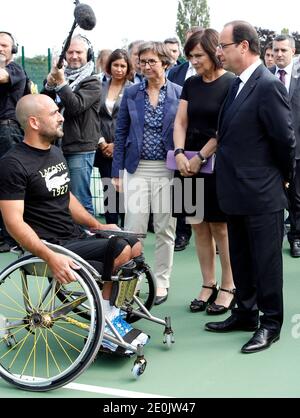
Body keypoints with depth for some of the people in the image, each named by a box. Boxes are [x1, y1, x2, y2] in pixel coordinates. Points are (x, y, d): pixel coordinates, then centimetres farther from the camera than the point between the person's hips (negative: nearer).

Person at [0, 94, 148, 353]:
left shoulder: (56, 153, 14)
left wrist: (98, 226, 11)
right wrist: (51, 257, -32)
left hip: (76, 237, 9)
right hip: (50, 246, -9)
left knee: (135, 246, 3)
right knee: (121, 250, -20)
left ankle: (113, 316, 8)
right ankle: (105, 318, -2)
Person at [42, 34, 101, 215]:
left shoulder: (92, 83, -1)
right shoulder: (61, 76, 14)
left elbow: (76, 106, -16)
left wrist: (61, 83, -23)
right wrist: (49, 85, -9)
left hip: (80, 150, -5)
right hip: (57, 147, 6)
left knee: (80, 201, -5)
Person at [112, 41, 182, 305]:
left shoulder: (179, 94, 0)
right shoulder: (131, 93, 5)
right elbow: (121, 133, 7)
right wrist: (117, 172, 2)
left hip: (167, 170, -1)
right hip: (137, 169, 1)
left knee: (165, 229, 7)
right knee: (133, 229, -2)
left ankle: (162, 282, 19)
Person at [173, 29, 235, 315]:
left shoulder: (230, 84, -7)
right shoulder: (191, 84, 11)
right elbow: (180, 122, 8)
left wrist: (200, 158, -12)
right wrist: (180, 153, -8)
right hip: (190, 164, 6)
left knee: (220, 226, 0)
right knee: (199, 226, 8)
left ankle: (228, 288, 12)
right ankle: (208, 285, 18)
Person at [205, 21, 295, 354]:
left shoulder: (268, 86, -17)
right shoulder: (237, 85, 10)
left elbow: (285, 139, -14)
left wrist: (284, 177, -1)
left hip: (261, 194, -9)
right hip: (236, 192, 9)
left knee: (266, 261, 5)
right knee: (240, 259, 18)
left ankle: (270, 323, 18)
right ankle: (246, 313, 33)